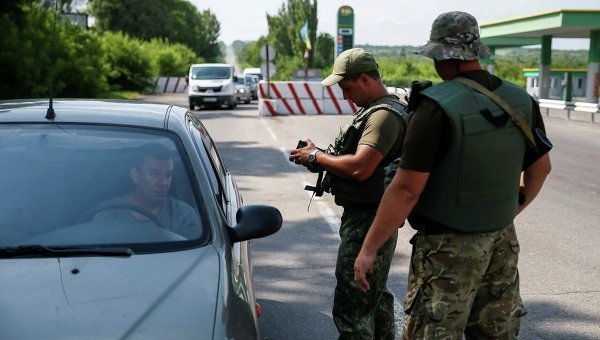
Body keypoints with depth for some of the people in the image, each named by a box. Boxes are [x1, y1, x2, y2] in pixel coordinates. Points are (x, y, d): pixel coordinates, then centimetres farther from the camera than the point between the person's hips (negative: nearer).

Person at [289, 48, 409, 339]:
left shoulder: (384, 115, -19)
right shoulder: (373, 110, 14)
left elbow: (359, 167, -29)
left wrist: (316, 157, -16)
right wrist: (321, 157, 1)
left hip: (367, 221, -11)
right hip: (366, 216, 11)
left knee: (352, 305, -6)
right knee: (375, 295, 22)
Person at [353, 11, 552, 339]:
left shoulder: (438, 106, -20)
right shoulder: (522, 101, 1)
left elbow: (406, 189, -22)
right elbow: (541, 167, 13)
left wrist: (369, 248, -14)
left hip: (448, 245, -7)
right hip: (502, 239, 7)